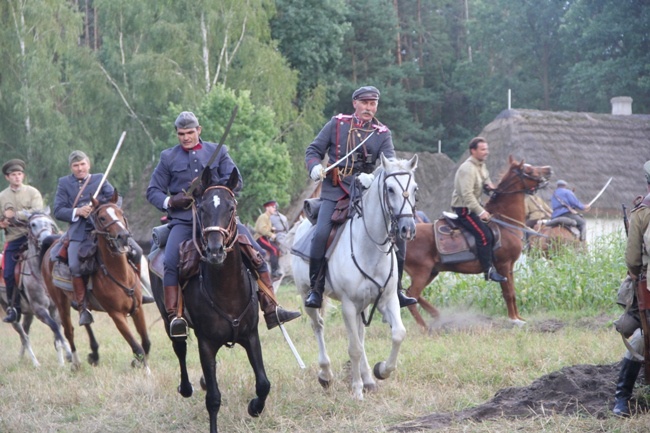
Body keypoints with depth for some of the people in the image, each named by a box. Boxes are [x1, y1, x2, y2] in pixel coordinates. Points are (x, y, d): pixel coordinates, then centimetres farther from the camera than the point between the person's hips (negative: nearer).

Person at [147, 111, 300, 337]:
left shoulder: (217, 152, 11)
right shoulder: (168, 157, 10)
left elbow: (236, 181, 2)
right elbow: (153, 191, 12)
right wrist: (169, 202, -11)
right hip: (183, 220, -1)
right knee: (171, 261, -28)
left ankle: (271, 309, -3)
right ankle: (173, 316, -25)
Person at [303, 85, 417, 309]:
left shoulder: (382, 133, 7)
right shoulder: (337, 124, 7)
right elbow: (313, 150, 8)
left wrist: (374, 177, -28)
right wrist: (315, 167, -14)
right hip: (335, 191, -2)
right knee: (321, 234, -22)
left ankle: (394, 289, 6)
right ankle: (315, 289, -10)